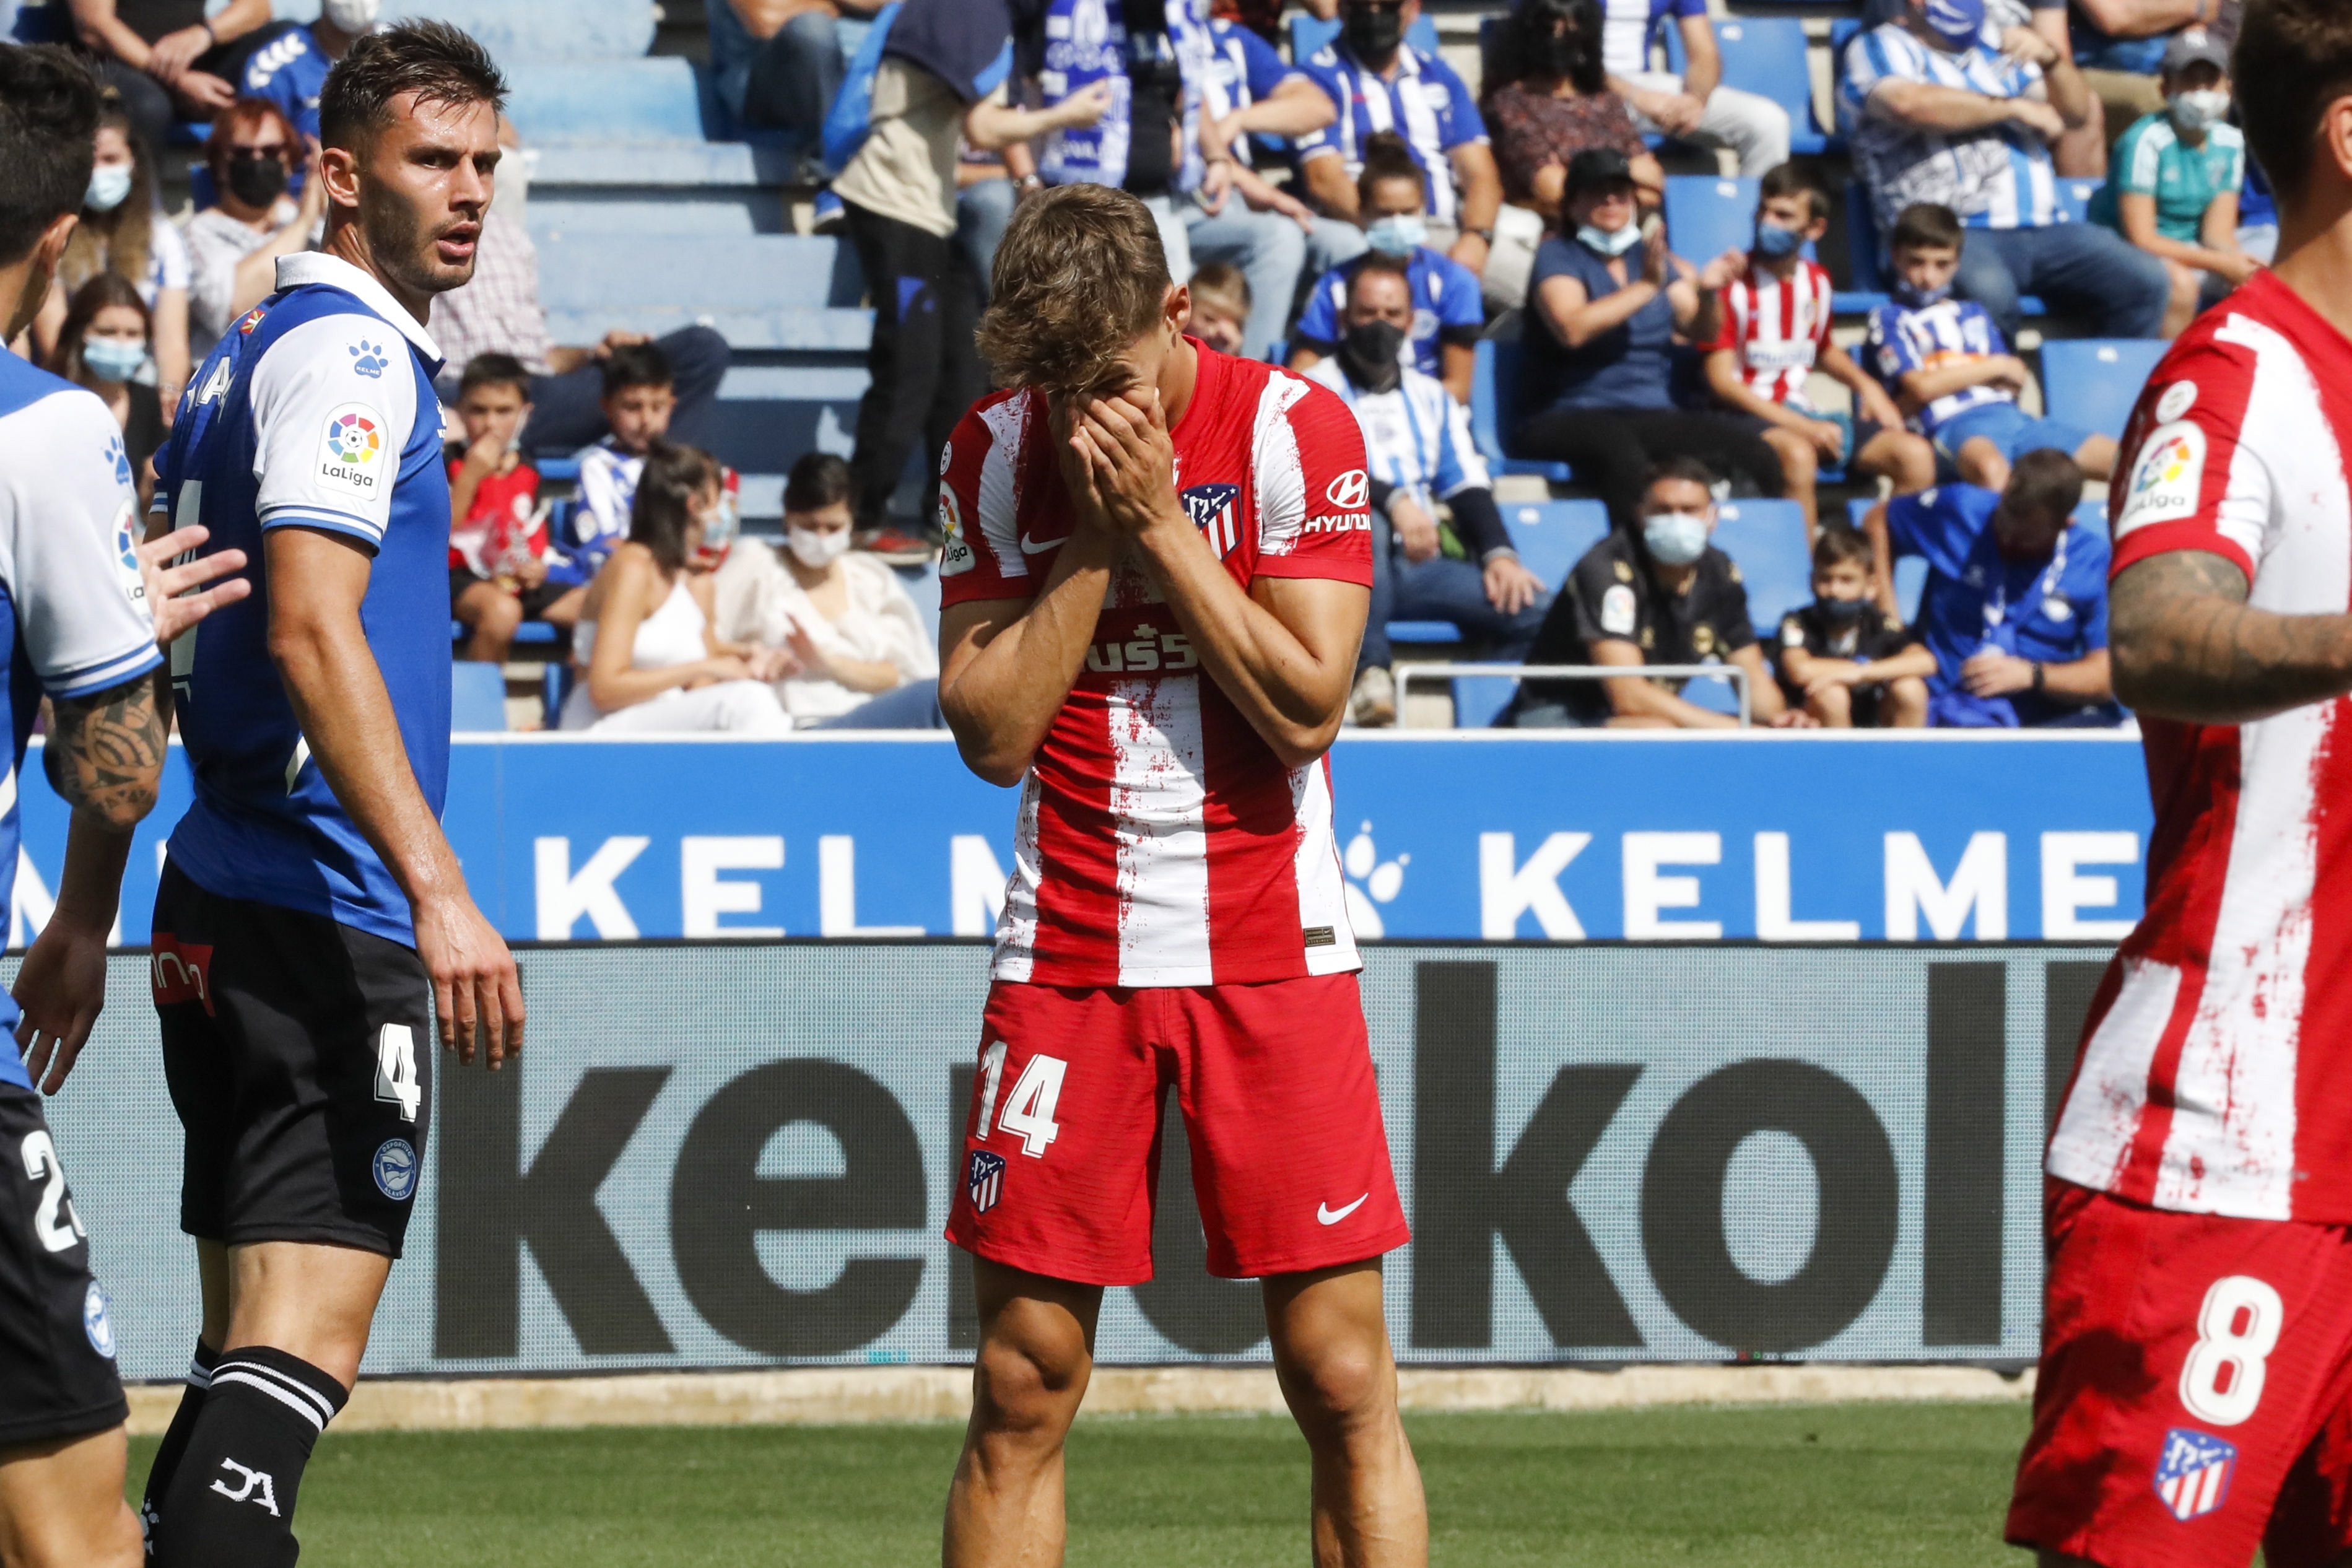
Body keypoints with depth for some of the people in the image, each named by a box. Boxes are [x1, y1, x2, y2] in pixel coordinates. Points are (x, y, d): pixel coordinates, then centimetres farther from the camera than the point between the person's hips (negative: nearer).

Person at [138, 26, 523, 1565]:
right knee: (300, 1350, -16)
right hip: (327, 920, -10)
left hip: (226, 912, 10)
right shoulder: (350, 353, -11)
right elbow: (309, 629, -23)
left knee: (250, 1350, 12)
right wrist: (439, 888, -29)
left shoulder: (259, 349, 20)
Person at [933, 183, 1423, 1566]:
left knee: (1343, 1380, -6)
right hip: (1067, 957, 2)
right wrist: (1095, 538, -11)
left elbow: (1306, 709, -11)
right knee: (1022, 1387, -1)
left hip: (1271, 955, -2)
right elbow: (991, 731, -3)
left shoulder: (1296, 430, -5)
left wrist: (1159, 520, -14)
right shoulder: (996, 453, 3)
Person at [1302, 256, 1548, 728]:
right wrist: (1393, 501, -28)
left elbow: (1467, 485, 15)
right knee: (1363, 525, -40)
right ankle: (1370, 675, -38)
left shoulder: (1432, 398, 25)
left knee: (1534, 610, -17)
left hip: (1422, 565, 5)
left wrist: (1498, 552, -5)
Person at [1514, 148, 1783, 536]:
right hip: (1573, 416, -5)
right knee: (1624, 456, -41)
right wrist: (1647, 286, -14)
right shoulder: (1558, 255, 3)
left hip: (1653, 414, 6)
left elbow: (1698, 330, 13)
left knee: (1753, 452, -21)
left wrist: (1707, 292, -8)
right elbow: (1572, 328, -16)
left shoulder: (1650, 255, 20)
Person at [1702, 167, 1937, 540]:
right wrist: (1798, 425, -18)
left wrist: (1866, 386, 9)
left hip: (1801, 413, 6)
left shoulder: (1817, 282, 11)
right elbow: (1722, 380, -11)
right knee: (1797, 454, -40)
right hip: (1750, 414, -6)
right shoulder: (1733, 283, -7)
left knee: (1916, 454, -12)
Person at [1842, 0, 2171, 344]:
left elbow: (2077, 112, 23)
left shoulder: (1995, 48, 25)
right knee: (1989, 293, -39)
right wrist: (2013, 108, -5)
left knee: (2147, 280, -15)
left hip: (2042, 230, 6)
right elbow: (1910, 105, -16)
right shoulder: (1881, 48, 7)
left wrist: (2049, 56, 1)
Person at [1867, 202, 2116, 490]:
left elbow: (2017, 380, 21)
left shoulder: (1975, 314, 30)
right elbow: (1920, 387, -3)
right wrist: (1995, 368, 6)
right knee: (1989, 469, -45)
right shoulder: (1890, 320, 13)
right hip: (1955, 424, -6)